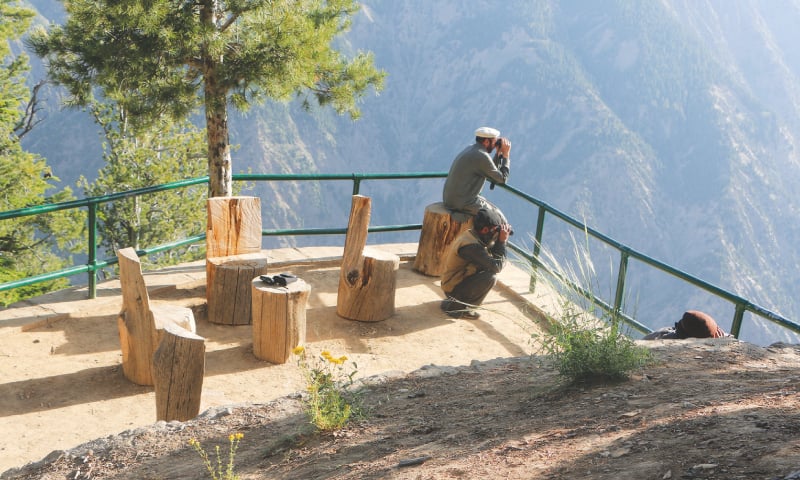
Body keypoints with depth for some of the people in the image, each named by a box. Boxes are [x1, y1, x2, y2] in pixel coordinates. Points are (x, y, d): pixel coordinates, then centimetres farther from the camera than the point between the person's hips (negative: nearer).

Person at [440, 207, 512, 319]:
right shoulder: (471, 246, -29)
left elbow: (493, 254, 8)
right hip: (454, 289, -10)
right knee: (491, 277, -23)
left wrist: (502, 239, -8)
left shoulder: (470, 235, -1)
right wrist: (502, 241, -21)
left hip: (451, 281, 10)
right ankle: (457, 307, -9)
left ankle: (459, 301, 12)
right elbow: (497, 266, -29)